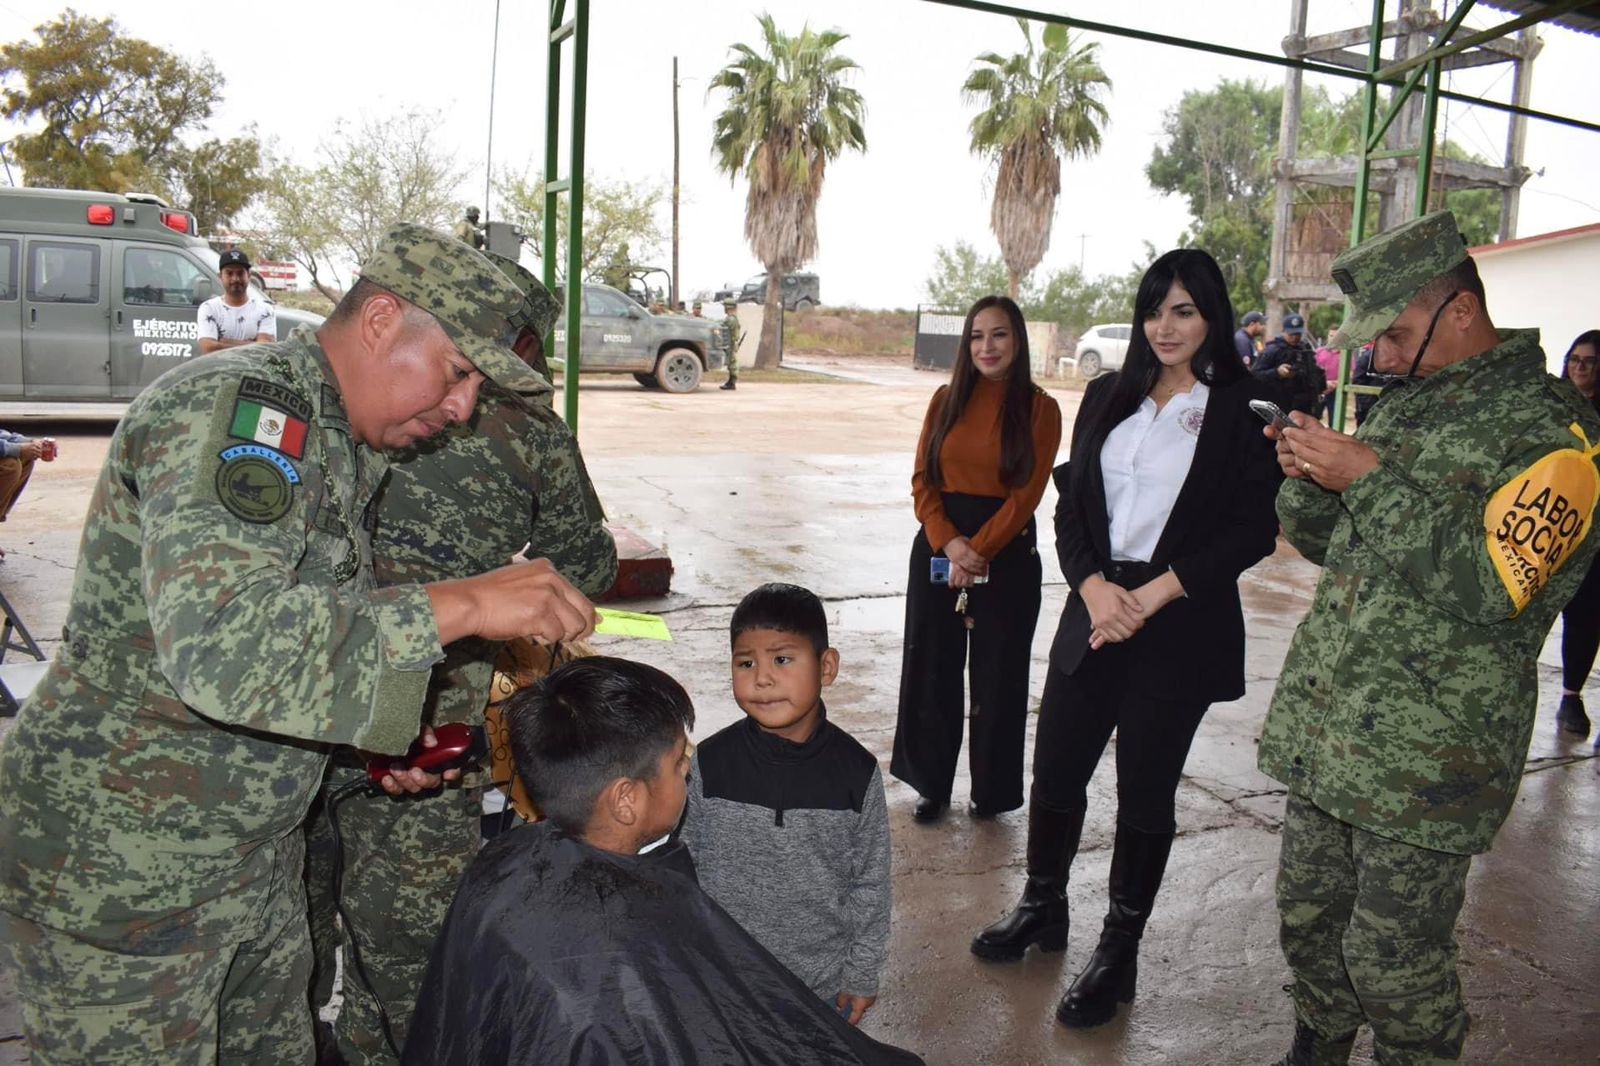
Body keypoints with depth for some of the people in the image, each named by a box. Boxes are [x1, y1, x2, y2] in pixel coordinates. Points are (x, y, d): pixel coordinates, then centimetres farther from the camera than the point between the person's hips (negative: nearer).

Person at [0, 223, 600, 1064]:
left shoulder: (340, 447, 8)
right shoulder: (234, 407, -22)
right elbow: (221, 645, -37)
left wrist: (382, 736, 2)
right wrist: (460, 605, -36)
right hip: (119, 876, -8)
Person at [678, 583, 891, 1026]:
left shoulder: (857, 772, -15)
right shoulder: (710, 764, -15)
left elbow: (871, 882, -5)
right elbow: (683, 868, -3)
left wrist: (862, 974, 0)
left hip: (824, 982, 0)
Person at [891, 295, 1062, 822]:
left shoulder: (1038, 407, -4)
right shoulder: (947, 399, 5)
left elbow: (1026, 494, -9)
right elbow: (922, 479, 0)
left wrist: (977, 550, -16)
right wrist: (949, 542, -14)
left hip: (1008, 553, -3)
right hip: (938, 545, 3)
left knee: (997, 674, 7)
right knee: (931, 666, 9)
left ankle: (992, 790, 25)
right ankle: (932, 783, 25)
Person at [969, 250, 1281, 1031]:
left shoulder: (1242, 410, -4)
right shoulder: (1109, 397, 8)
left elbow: (1253, 530, -8)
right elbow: (1072, 507, 6)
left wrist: (1152, 595, -14)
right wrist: (1094, 586, -11)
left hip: (1181, 627, -4)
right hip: (1094, 611, 4)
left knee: (1145, 791, 7)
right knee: (1055, 770, 9)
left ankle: (1119, 952, 24)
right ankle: (1043, 909, 33)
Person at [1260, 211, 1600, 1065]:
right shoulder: (1403, 404, 13)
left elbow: (1488, 585, -21)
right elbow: (1321, 540, 17)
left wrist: (1369, 479, -21)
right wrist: (1308, 479, -4)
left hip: (1424, 757, -6)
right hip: (1322, 724, 7)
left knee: (1391, 959, 6)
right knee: (1306, 917, 18)